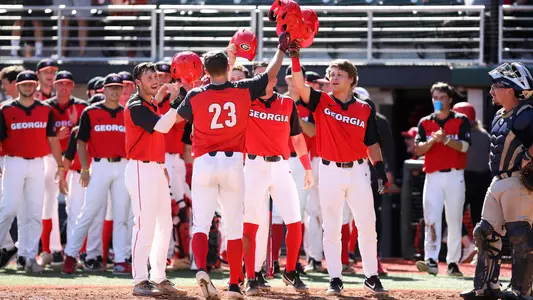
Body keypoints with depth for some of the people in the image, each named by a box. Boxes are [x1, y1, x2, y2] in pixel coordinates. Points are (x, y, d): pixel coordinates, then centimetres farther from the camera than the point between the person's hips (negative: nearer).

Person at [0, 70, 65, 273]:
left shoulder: (45, 110, 9)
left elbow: (52, 139, 11)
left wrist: (60, 165, 4)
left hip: (37, 164, 3)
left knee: (34, 212, 1)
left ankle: (29, 256, 3)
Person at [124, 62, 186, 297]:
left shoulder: (152, 105, 17)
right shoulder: (136, 107, -12)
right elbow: (162, 126, -24)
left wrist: (161, 166, 13)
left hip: (157, 169, 10)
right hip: (141, 170, -10)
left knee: (164, 226, 10)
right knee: (145, 226, -11)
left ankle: (158, 278, 16)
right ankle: (140, 282, -9)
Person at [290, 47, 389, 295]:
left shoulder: (365, 110, 4)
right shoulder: (321, 102, 2)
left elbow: (372, 144, 6)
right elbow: (300, 86, -14)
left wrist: (380, 170, -5)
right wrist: (295, 58, -26)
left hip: (358, 171, 0)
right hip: (330, 172, 0)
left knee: (367, 225, 2)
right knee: (331, 228, 2)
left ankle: (371, 277, 11)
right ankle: (335, 279, 8)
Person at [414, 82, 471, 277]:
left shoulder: (461, 121, 4)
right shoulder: (425, 123, 11)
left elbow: (464, 146, -9)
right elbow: (418, 150, 1)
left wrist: (445, 139, -24)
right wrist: (432, 140, -17)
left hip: (454, 175, -1)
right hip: (433, 176, 1)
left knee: (454, 220, 1)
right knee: (431, 218, -11)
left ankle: (453, 262, 6)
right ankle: (431, 260, -21)